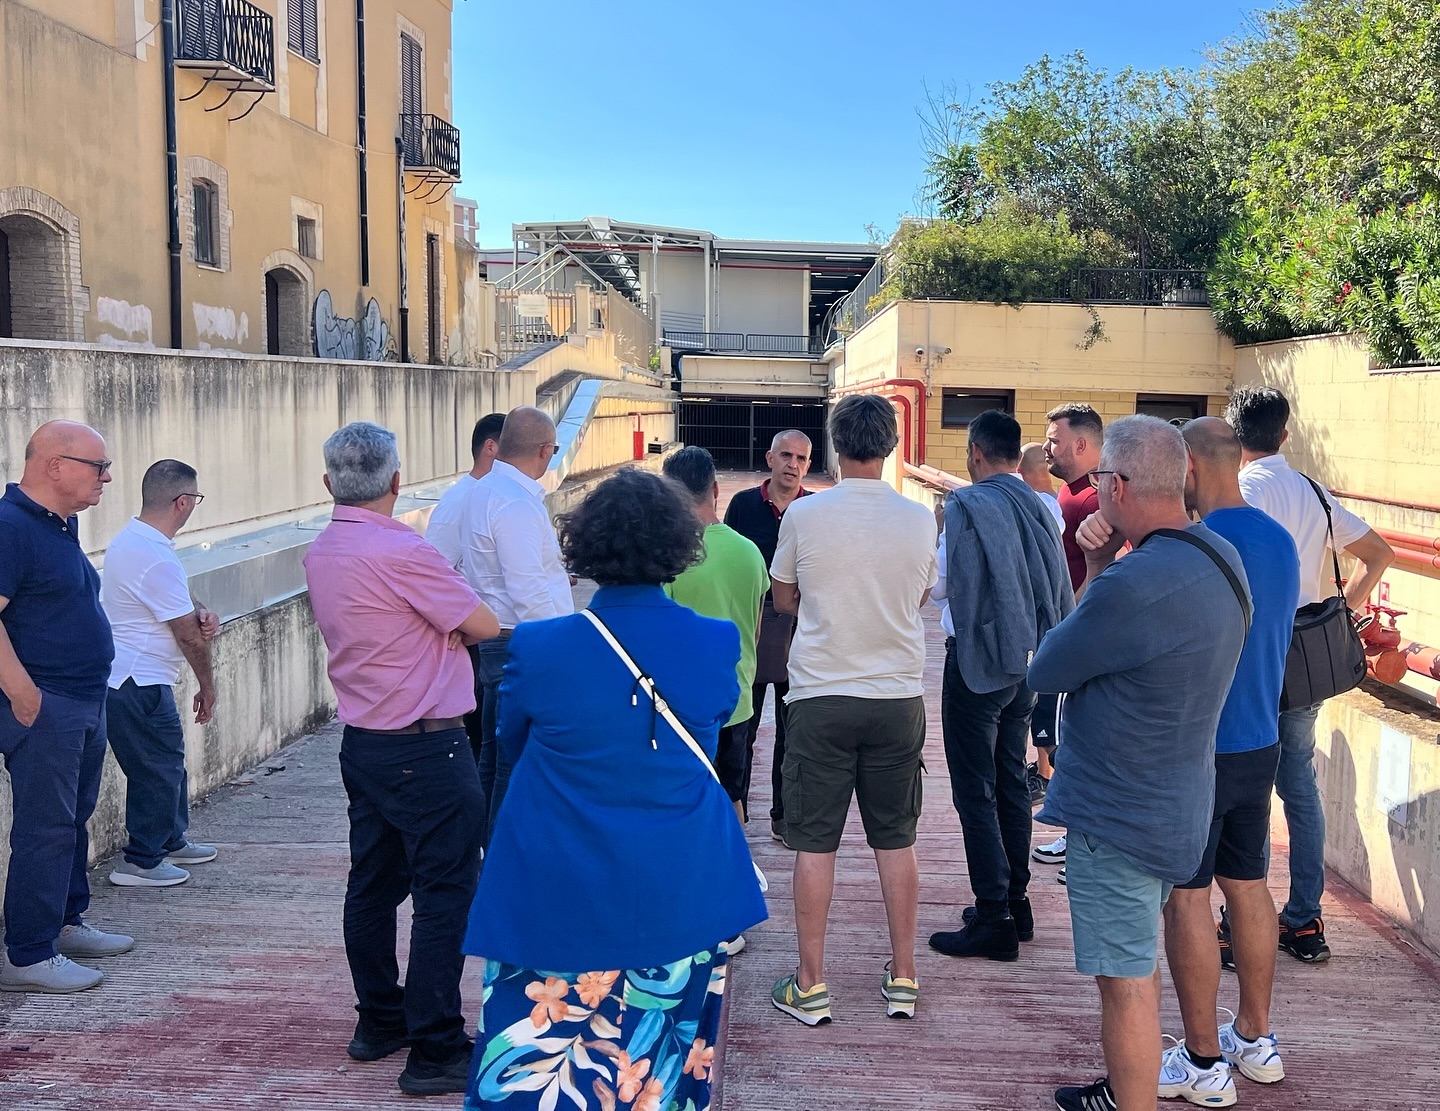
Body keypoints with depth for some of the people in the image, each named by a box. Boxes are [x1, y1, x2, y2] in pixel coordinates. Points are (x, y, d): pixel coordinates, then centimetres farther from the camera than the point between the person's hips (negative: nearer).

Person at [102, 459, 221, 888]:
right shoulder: (156, 558, -24)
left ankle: (172, 841, 34)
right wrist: (208, 686, -3)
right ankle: (140, 862, 11)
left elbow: (175, 601, 19)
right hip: (138, 684, -10)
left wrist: (200, 612, -4)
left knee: (169, 761, 20)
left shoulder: (129, 538, 8)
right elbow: (189, 635, -16)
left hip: (121, 677, 10)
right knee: (158, 769, 1)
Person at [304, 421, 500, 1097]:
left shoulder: (320, 553, 7)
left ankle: (378, 1021, 30)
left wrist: (429, 623, 3)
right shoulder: (400, 551, -20)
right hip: (425, 750, -9)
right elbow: (485, 627, -12)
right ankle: (436, 1051, 3)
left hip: (362, 743, 9)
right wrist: (450, 614, 8)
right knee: (445, 895, -1)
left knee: (373, 884, 17)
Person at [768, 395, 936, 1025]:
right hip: (898, 697, 2)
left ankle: (810, 986, 11)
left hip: (820, 697, -2)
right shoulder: (919, 520, -3)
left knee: (814, 842, 6)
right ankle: (902, 979, 22)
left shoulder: (804, 514, -8)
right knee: (896, 839, 13)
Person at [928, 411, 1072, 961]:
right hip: (1026, 661, 7)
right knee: (1012, 783, 17)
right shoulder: (1041, 508, 5)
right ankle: (1015, 903, 26)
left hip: (977, 661, -7)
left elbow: (939, 584, -12)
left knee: (976, 792, -1)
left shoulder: (967, 504, -14)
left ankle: (994, 920, 1)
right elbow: (1061, 592, 8)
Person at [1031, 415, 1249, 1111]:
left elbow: (1044, 672, -16)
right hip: (1174, 801, 10)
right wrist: (1099, 568, -6)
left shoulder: (1137, 582, -29)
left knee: (1125, 980, 2)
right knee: (1137, 966, 24)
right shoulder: (1217, 557, 4)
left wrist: (1098, 569, -5)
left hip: (1119, 815, -10)